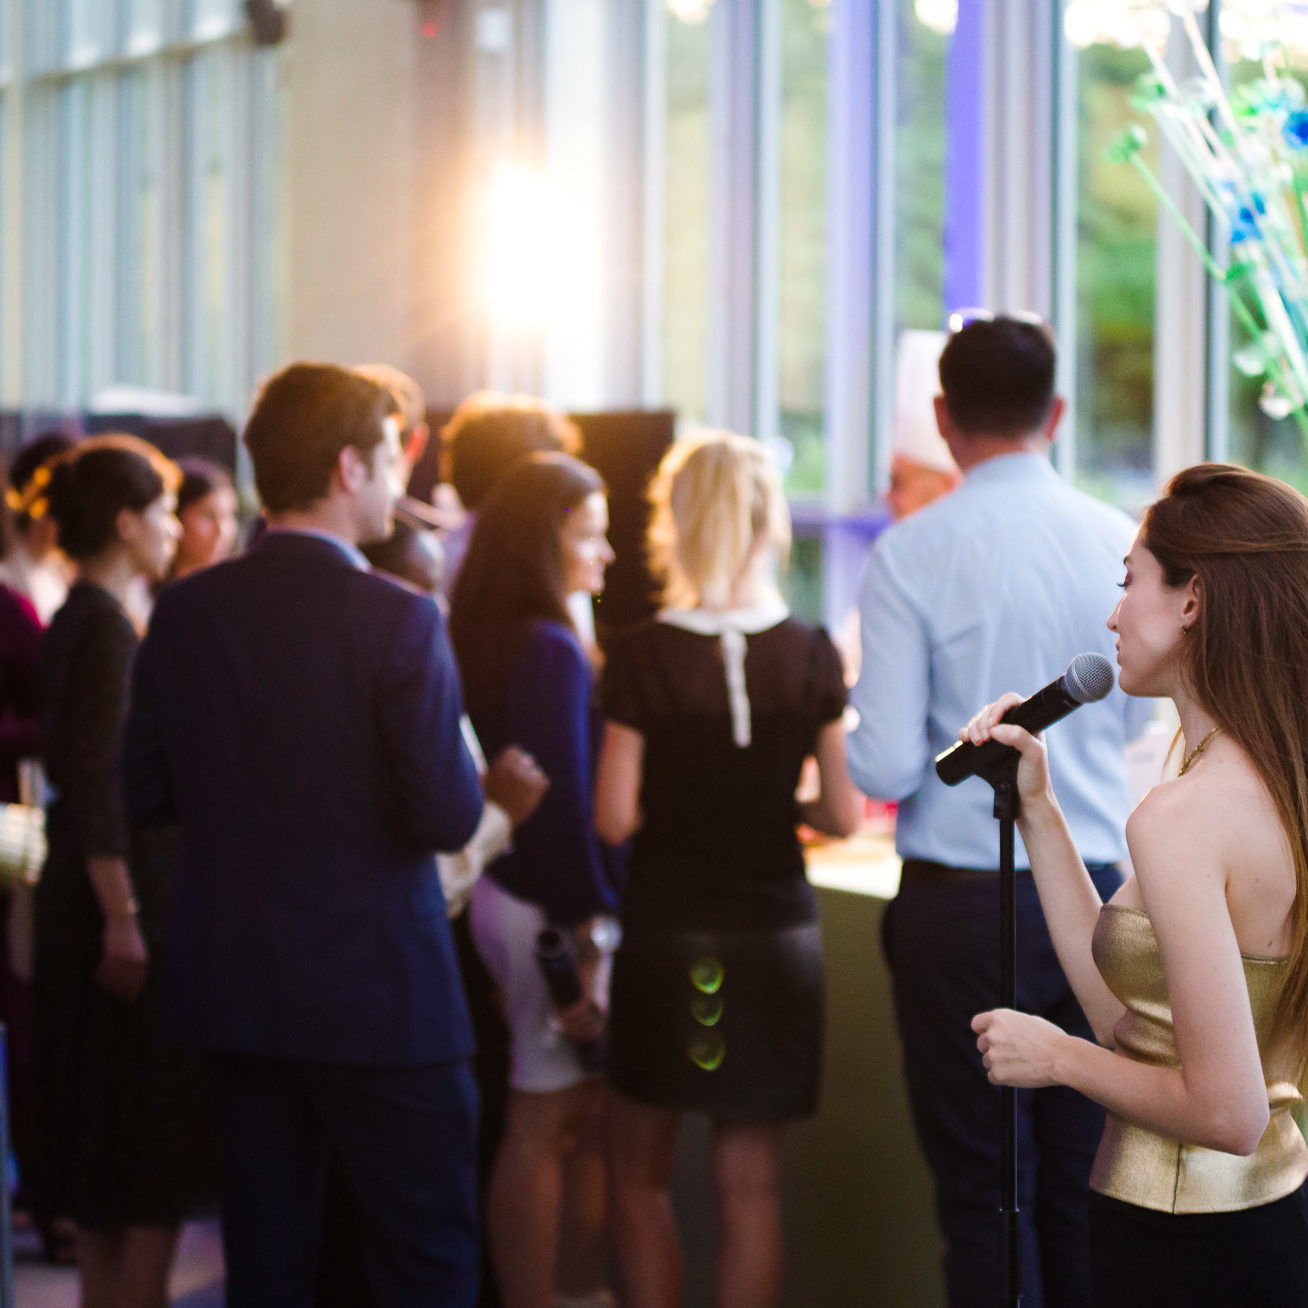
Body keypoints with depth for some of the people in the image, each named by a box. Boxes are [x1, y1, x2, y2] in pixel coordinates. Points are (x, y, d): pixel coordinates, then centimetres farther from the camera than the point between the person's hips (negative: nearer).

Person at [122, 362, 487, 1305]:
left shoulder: (185, 612, 0)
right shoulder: (398, 621, -16)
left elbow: (149, 793, 6)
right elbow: (450, 819, -17)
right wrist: (466, 762, 3)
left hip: (231, 989, 6)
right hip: (378, 991, -5)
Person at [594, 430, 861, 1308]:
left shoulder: (642, 656, -11)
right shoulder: (813, 657, -6)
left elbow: (615, 817, -11)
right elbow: (843, 815, -3)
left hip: (665, 933, -1)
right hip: (776, 934, 1)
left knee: (641, 1172, 16)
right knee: (750, 1185, 9)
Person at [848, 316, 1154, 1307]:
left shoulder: (913, 553, -11)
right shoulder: (1125, 545, 0)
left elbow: (885, 767, -13)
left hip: (962, 903, -3)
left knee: (982, 1193, 5)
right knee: (1082, 1188, 13)